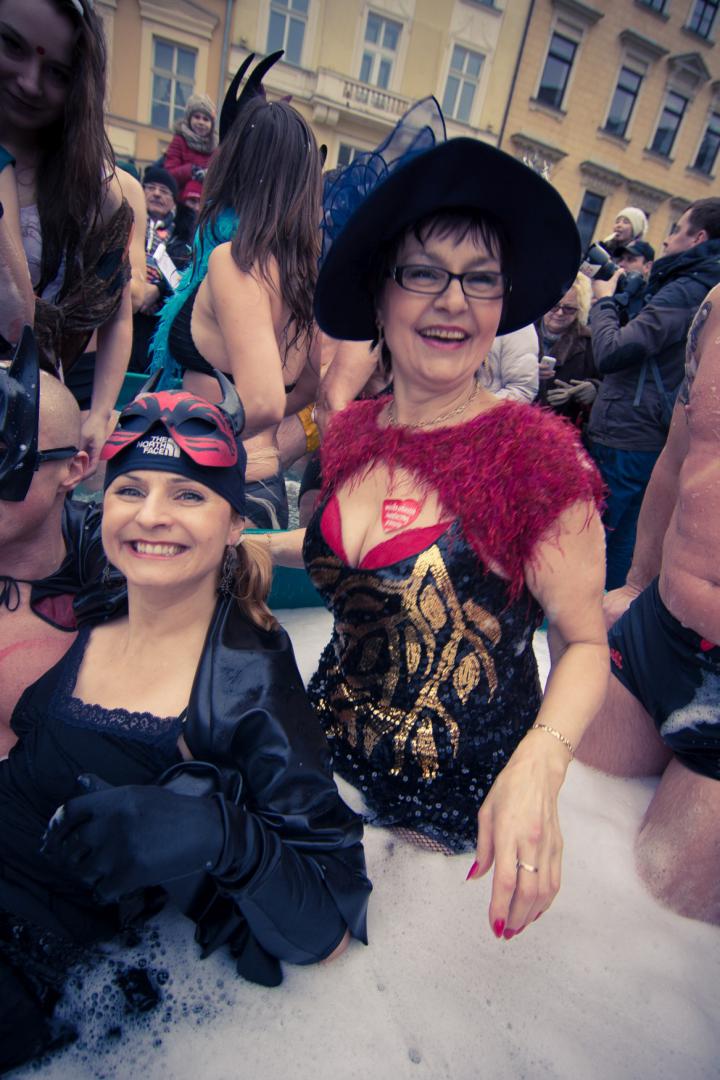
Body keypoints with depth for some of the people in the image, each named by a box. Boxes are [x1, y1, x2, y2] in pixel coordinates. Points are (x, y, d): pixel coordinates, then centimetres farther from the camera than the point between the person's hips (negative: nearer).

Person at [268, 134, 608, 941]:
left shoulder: (535, 454, -22)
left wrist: (538, 765, -33)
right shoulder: (353, 434, -6)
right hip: (331, 746, 5)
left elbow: (584, 642, -16)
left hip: (459, 788, -4)